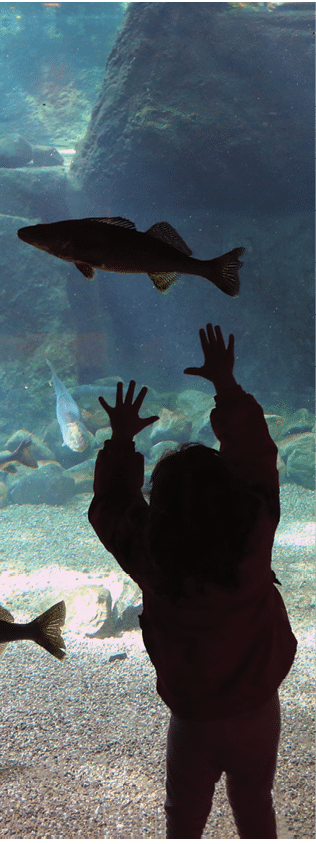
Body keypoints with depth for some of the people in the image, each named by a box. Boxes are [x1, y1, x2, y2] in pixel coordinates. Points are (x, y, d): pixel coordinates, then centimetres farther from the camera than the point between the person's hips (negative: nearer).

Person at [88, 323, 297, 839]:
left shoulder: (153, 563, -26)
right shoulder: (255, 537, -25)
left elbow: (110, 507, -6)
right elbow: (257, 456, -10)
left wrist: (122, 441, 1)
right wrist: (227, 388, -4)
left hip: (194, 720, -1)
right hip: (257, 712, 1)